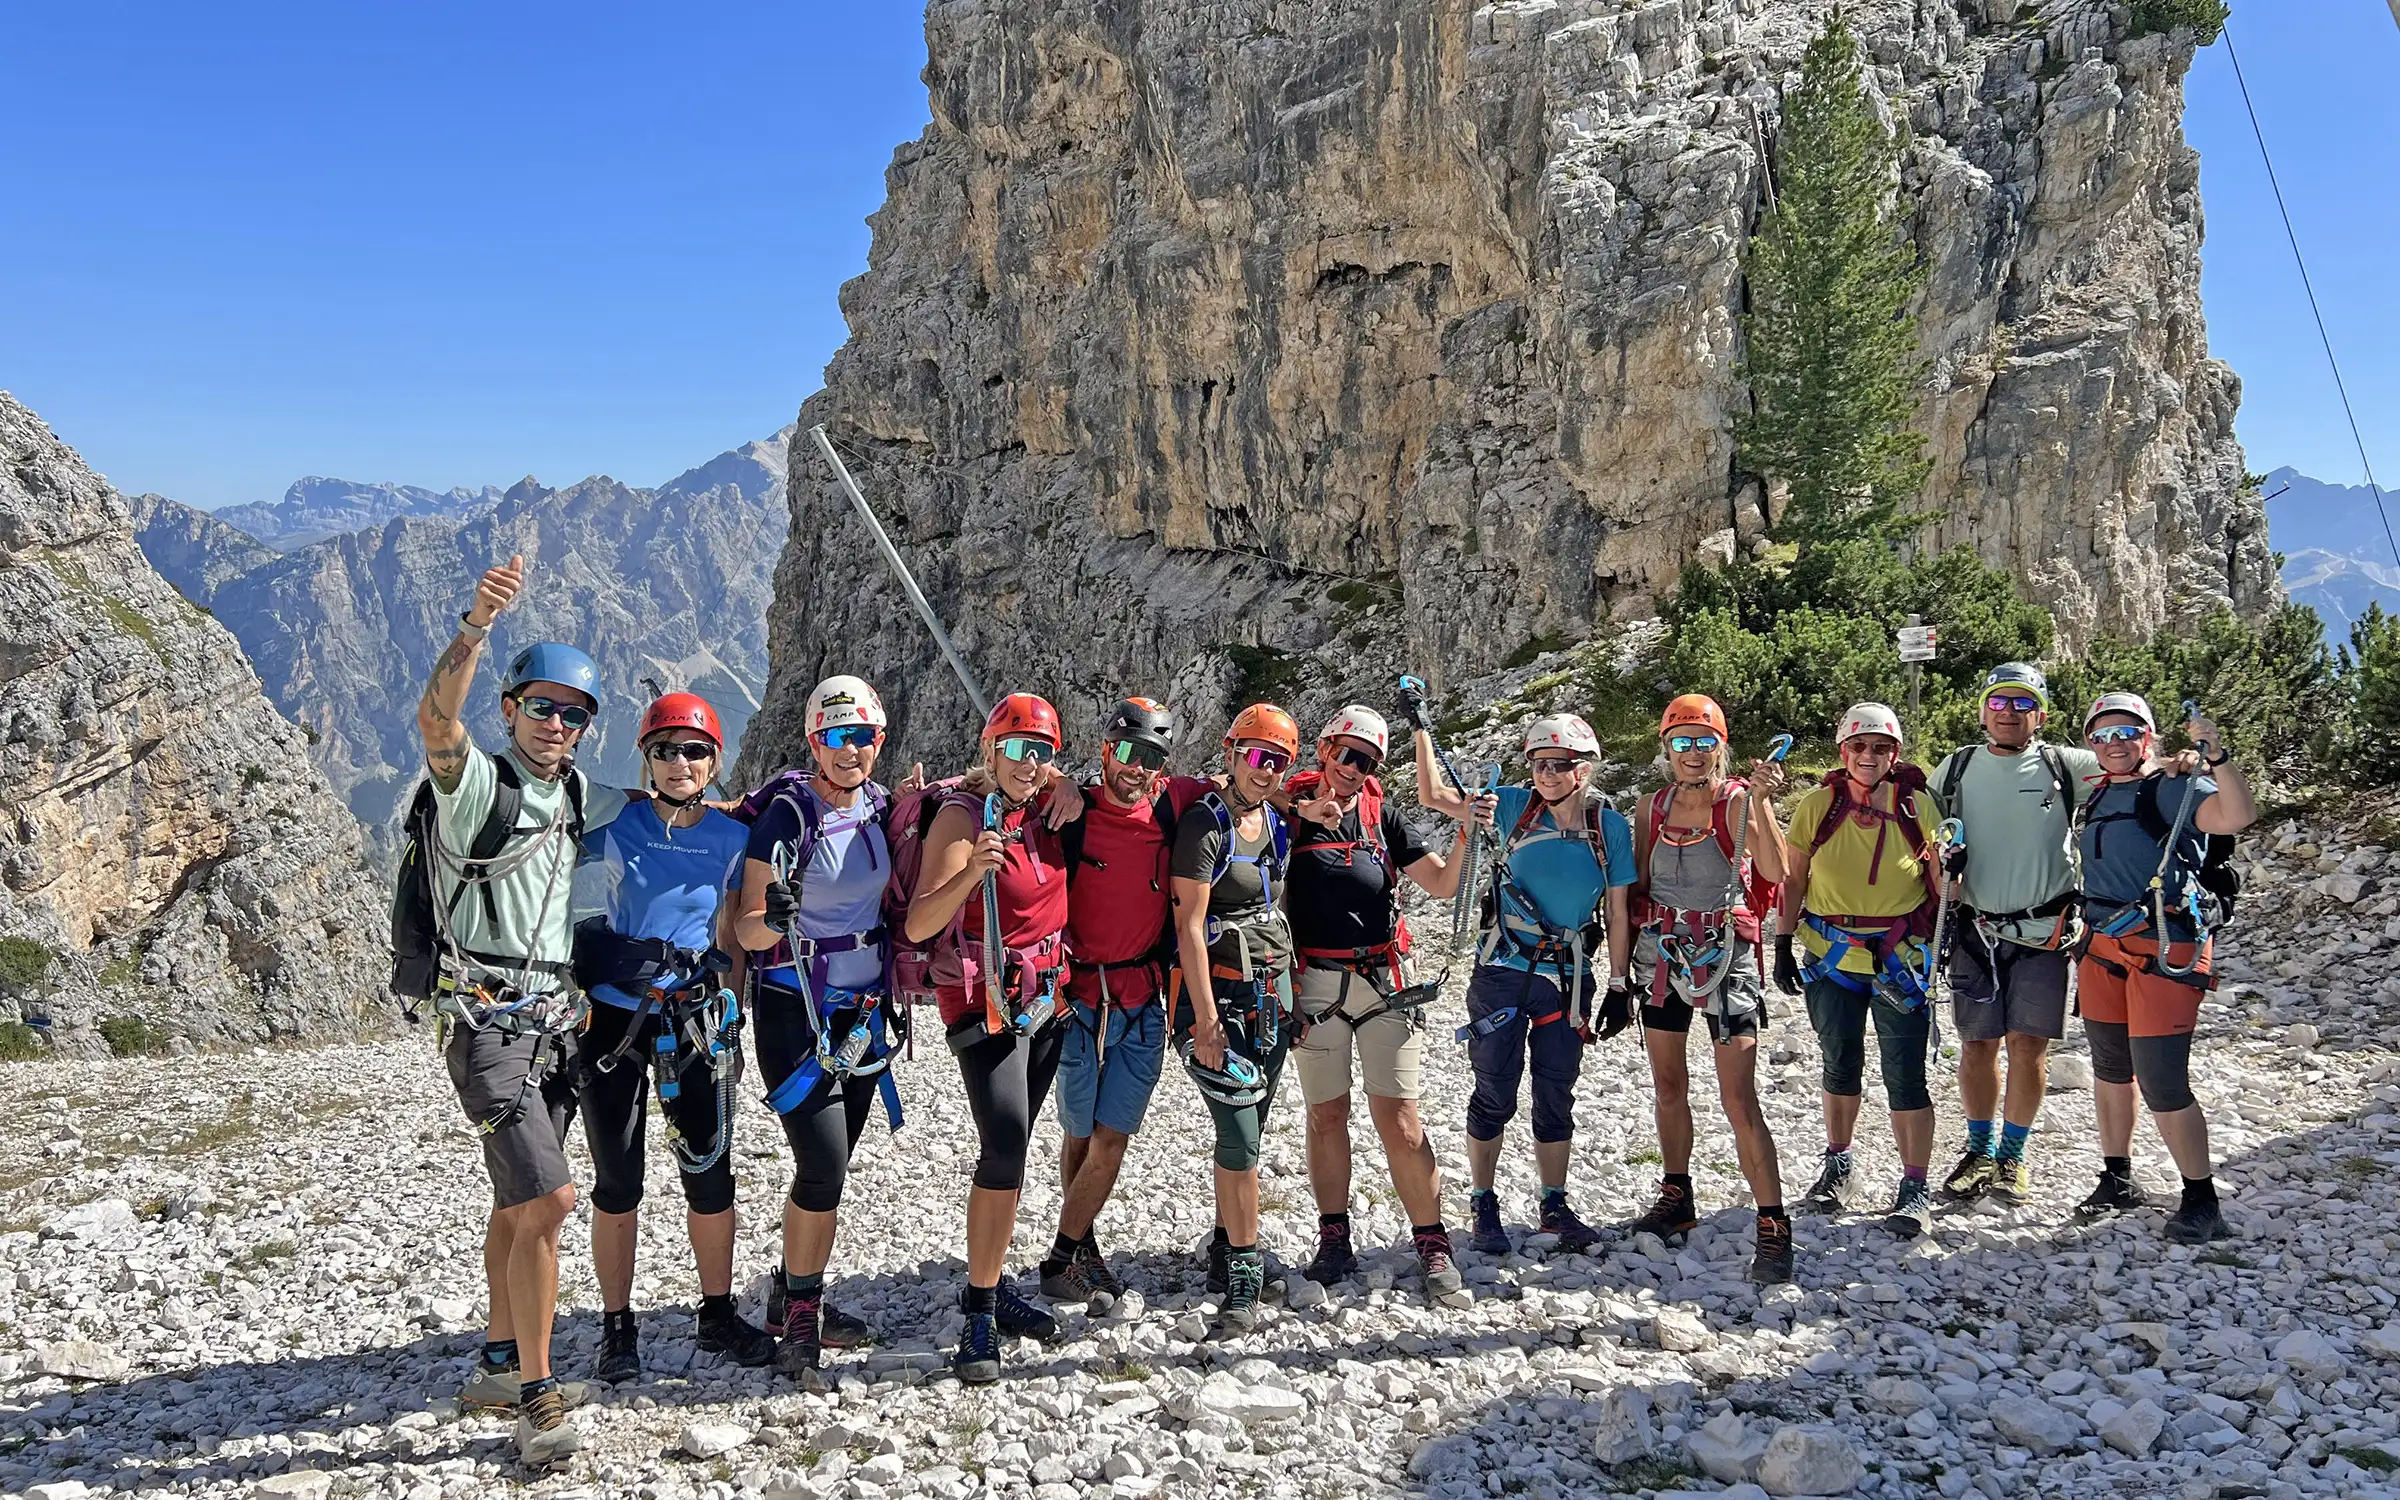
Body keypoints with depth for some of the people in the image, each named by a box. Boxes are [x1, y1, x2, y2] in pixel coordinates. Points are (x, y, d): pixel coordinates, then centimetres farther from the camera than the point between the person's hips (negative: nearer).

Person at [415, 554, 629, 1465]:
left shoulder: (577, 798, 13)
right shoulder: (477, 782, -8)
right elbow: (435, 717, -29)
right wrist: (477, 623, -43)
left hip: (554, 1027, 8)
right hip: (488, 1025, -7)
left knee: (518, 1204, 17)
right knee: (550, 1198, -17)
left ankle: (498, 1365, 32)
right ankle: (537, 1399, -9)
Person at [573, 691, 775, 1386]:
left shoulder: (734, 839, 1)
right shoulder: (612, 829, -4)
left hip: (698, 1021, 2)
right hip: (613, 1017, -1)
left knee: (711, 1175, 4)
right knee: (617, 1182, 5)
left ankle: (718, 1316, 21)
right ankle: (617, 1328, 19)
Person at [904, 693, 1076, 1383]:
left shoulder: (1044, 806, 3)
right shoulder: (965, 815, -14)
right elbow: (918, 924, -23)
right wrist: (971, 871, -39)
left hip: (1045, 998, 7)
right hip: (985, 999, -7)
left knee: (1011, 1148, 13)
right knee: (1005, 1147, -17)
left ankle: (990, 1283, 24)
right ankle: (980, 1315, -10)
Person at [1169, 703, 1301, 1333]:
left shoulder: (1277, 825, 10)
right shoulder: (1206, 825, -12)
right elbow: (1189, 927, -16)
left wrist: (1291, 999, 17)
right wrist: (1206, 1022, -19)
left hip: (1271, 994, 7)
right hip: (1220, 993, -7)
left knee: (1246, 1132, 12)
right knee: (1240, 1137, -9)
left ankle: (1225, 1251, 25)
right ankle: (1243, 1278, 0)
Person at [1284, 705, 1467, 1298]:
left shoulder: (1383, 815, 6)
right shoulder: (1289, 808, 1)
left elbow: (1442, 885, 5)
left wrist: (1467, 834, -12)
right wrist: (1302, 816, -15)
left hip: (1386, 982, 0)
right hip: (1316, 984, 0)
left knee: (1398, 1118, -4)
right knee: (1327, 1114, 8)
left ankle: (1432, 1243, 5)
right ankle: (1334, 1238, 21)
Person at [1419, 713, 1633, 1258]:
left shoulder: (1611, 825, -3)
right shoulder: (1517, 806, -5)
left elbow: (1617, 914, 2)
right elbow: (1433, 796, -4)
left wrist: (1619, 987, 2)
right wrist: (1423, 731, -17)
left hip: (1568, 978, 1)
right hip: (1503, 972, -1)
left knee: (1556, 1095, 11)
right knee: (1494, 1094, 4)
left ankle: (1555, 1206, 26)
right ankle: (1484, 1207, 18)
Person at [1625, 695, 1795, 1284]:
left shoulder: (1739, 802, -7)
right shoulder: (1653, 808, 7)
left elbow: (1775, 872, -22)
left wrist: (1762, 802, -32)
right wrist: (1627, 954, 9)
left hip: (1725, 954, -5)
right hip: (1661, 952, 5)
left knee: (1739, 1099, -10)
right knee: (1668, 1086, 14)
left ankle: (1773, 1227, -6)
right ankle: (1676, 1201, 29)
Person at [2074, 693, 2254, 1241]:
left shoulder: (2173, 788, -8)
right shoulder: (2096, 799, 14)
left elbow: (2238, 816, -27)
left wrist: (2217, 756, -36)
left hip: (2163, 950, -7)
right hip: (2101, 949, 8)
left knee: (2163, 1085, -10)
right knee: (2111, 1071, 17)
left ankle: (2201, 1201, 4)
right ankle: (2117, 1180, 32)